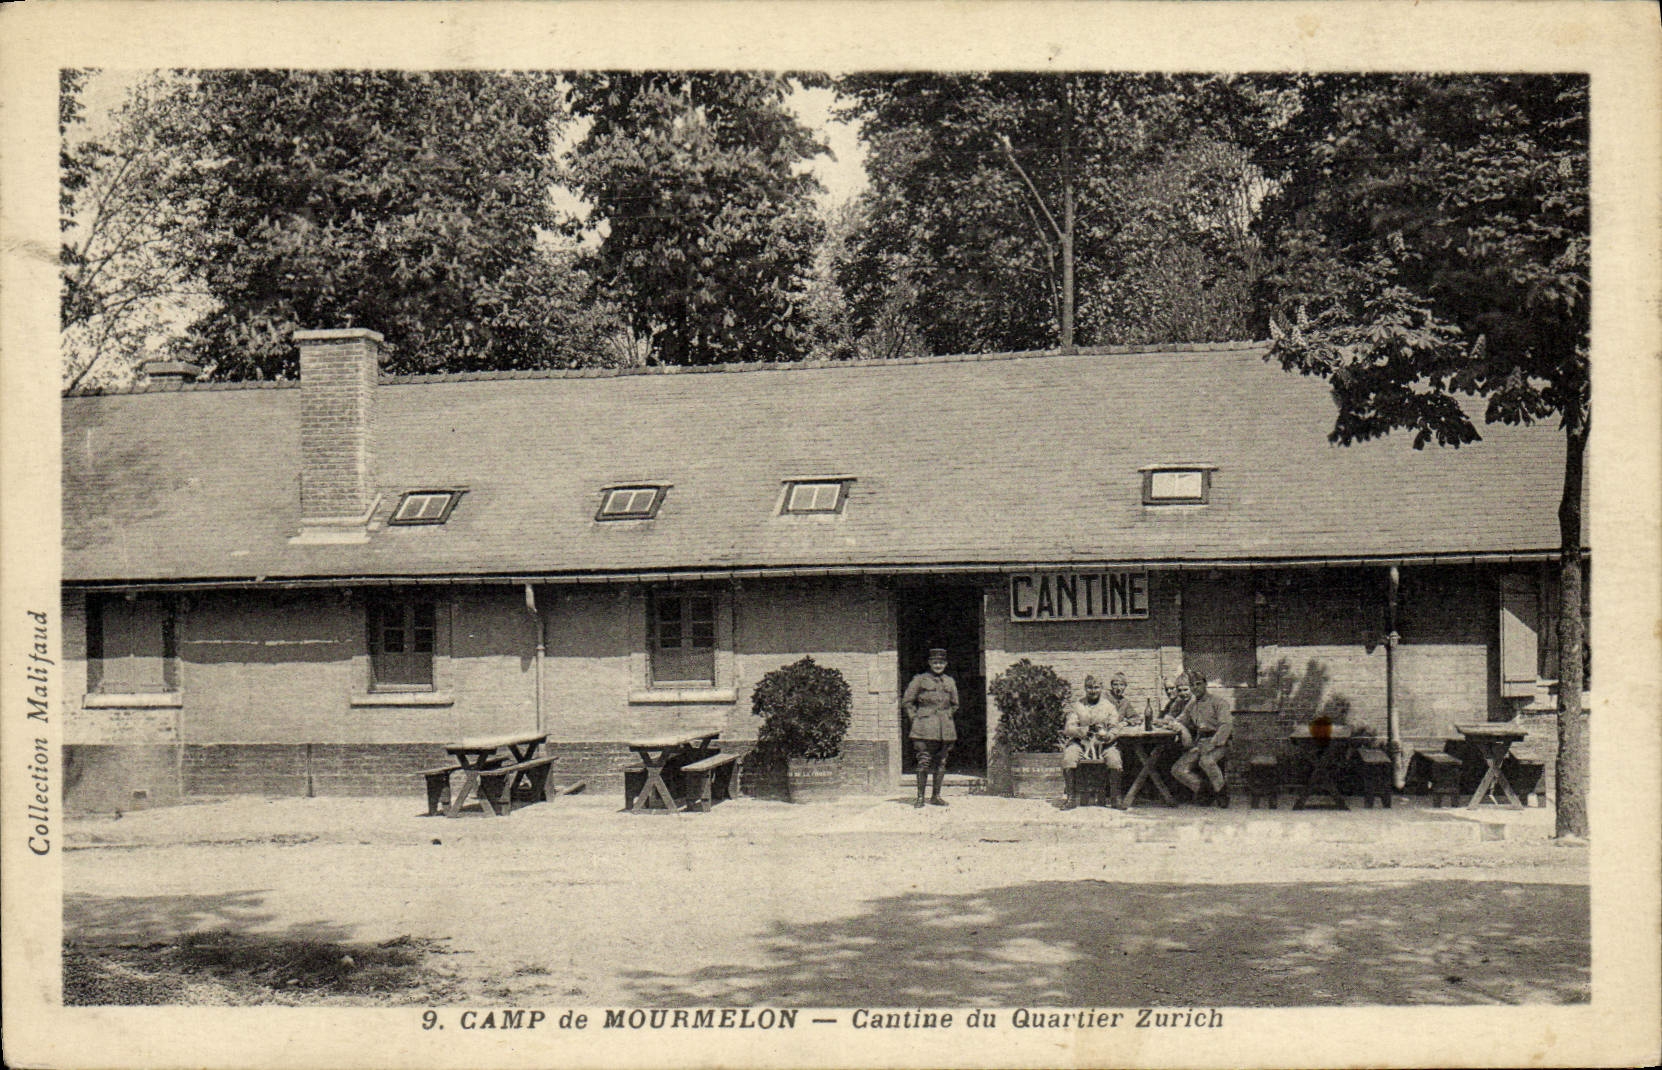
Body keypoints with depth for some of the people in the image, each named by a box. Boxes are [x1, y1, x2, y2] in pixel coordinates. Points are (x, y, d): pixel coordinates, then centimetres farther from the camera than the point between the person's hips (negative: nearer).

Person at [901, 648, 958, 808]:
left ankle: (936, 796, 13)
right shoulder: (920, 680, 1)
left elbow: (955, 705, 25)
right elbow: (906, 702, 4)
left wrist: (947, 717, 13)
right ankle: (920, 797, -2)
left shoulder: (950, 682, 13)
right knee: (924, 762, -8)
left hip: (945, 728, 4)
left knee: (941, 763, 5)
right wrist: (915, 719, -1)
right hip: (925, 728, -4)